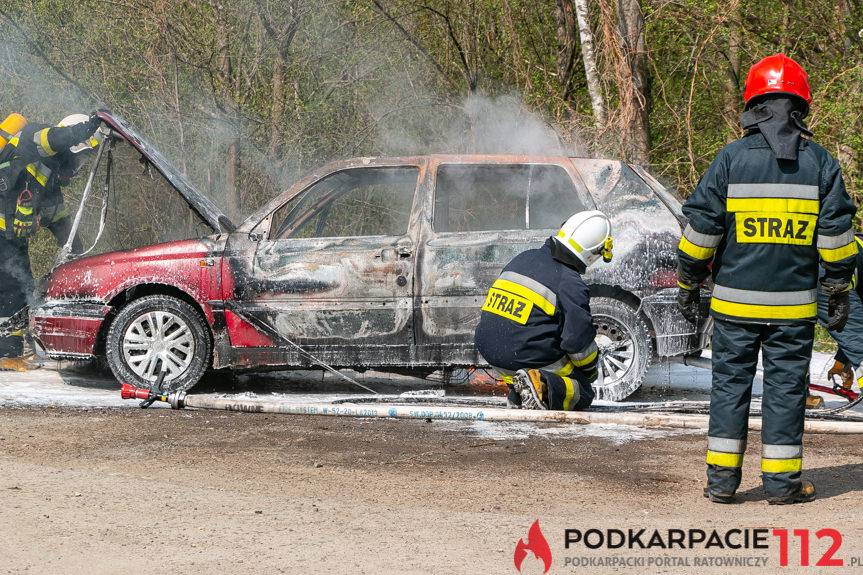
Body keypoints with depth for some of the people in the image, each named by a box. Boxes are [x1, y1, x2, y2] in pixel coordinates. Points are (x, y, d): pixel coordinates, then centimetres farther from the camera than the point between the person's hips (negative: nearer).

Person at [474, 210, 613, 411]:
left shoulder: (524, 258, 8)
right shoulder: (571, 285, -13)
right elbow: (579, 341, -11)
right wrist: (590, 370, 10)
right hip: (528, 359, -7)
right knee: (583, 393, 9)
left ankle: (515, 386, 13)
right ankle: (543, 388, -21)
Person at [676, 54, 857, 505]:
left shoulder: (731, 158, -4)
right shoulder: (820, 162, -1)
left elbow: (701, 228, -4)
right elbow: (836, 234, 1)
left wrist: (688, 285, 7)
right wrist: (838, 293, 10)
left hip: (735, 300, 0)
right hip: (794, 304, 0)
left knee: (730, 383, 8)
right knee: (786, 387, 7)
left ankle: (722, 479, 9)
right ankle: (781, 480, 8)